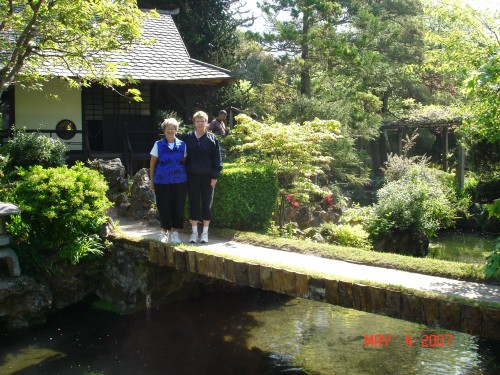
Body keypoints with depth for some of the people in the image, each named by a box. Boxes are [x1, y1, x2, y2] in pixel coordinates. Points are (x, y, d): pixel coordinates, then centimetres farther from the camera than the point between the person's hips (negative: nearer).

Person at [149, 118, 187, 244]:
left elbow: (184, 162, 10)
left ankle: (174, 233, 14)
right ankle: (164, 231, 19)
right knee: (164, 207, 2)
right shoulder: (158, 145, 1)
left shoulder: (182, 145, 4)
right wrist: (152, 181, 3)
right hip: (162, 182, -1)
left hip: (179, 182, 1)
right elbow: (152, 164, 4)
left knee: (178, 207, 3)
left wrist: (184, 177, 6)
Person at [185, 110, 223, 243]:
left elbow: (217, 159, 0)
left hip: (207, 176, -1)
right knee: (194, 203, 6)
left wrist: (215, 176, -5)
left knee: (207, 204, 5)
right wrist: (184, 174, 2)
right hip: (192, 176, 1)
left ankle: (205, 232, 15)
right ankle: (194, 232, 16)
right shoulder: (188, 137, 3)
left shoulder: (212, 138, 0)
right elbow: (184, 156, 7)